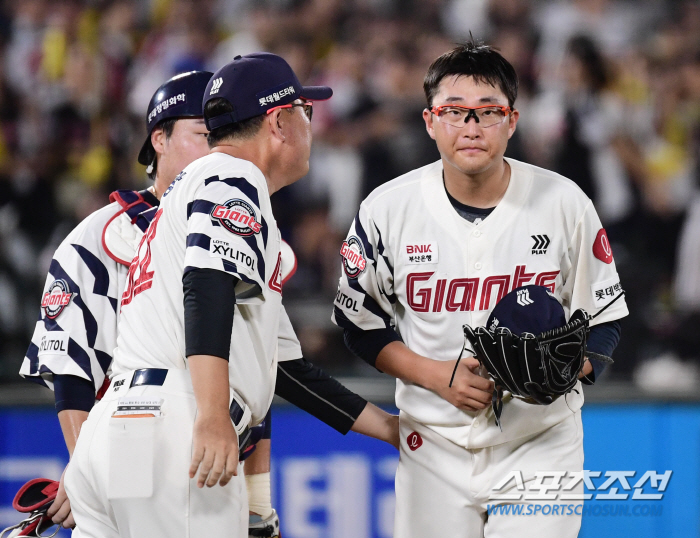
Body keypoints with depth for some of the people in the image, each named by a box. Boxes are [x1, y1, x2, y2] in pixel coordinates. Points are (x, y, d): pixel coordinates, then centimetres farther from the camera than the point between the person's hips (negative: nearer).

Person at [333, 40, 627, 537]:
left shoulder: (564, 204, -6)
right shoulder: (389, 208, -6)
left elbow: (604, 321, 2)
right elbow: (360, 322, 4)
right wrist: (437, 375, -11)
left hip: (539, 442, -1)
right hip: (433, 441, 1)